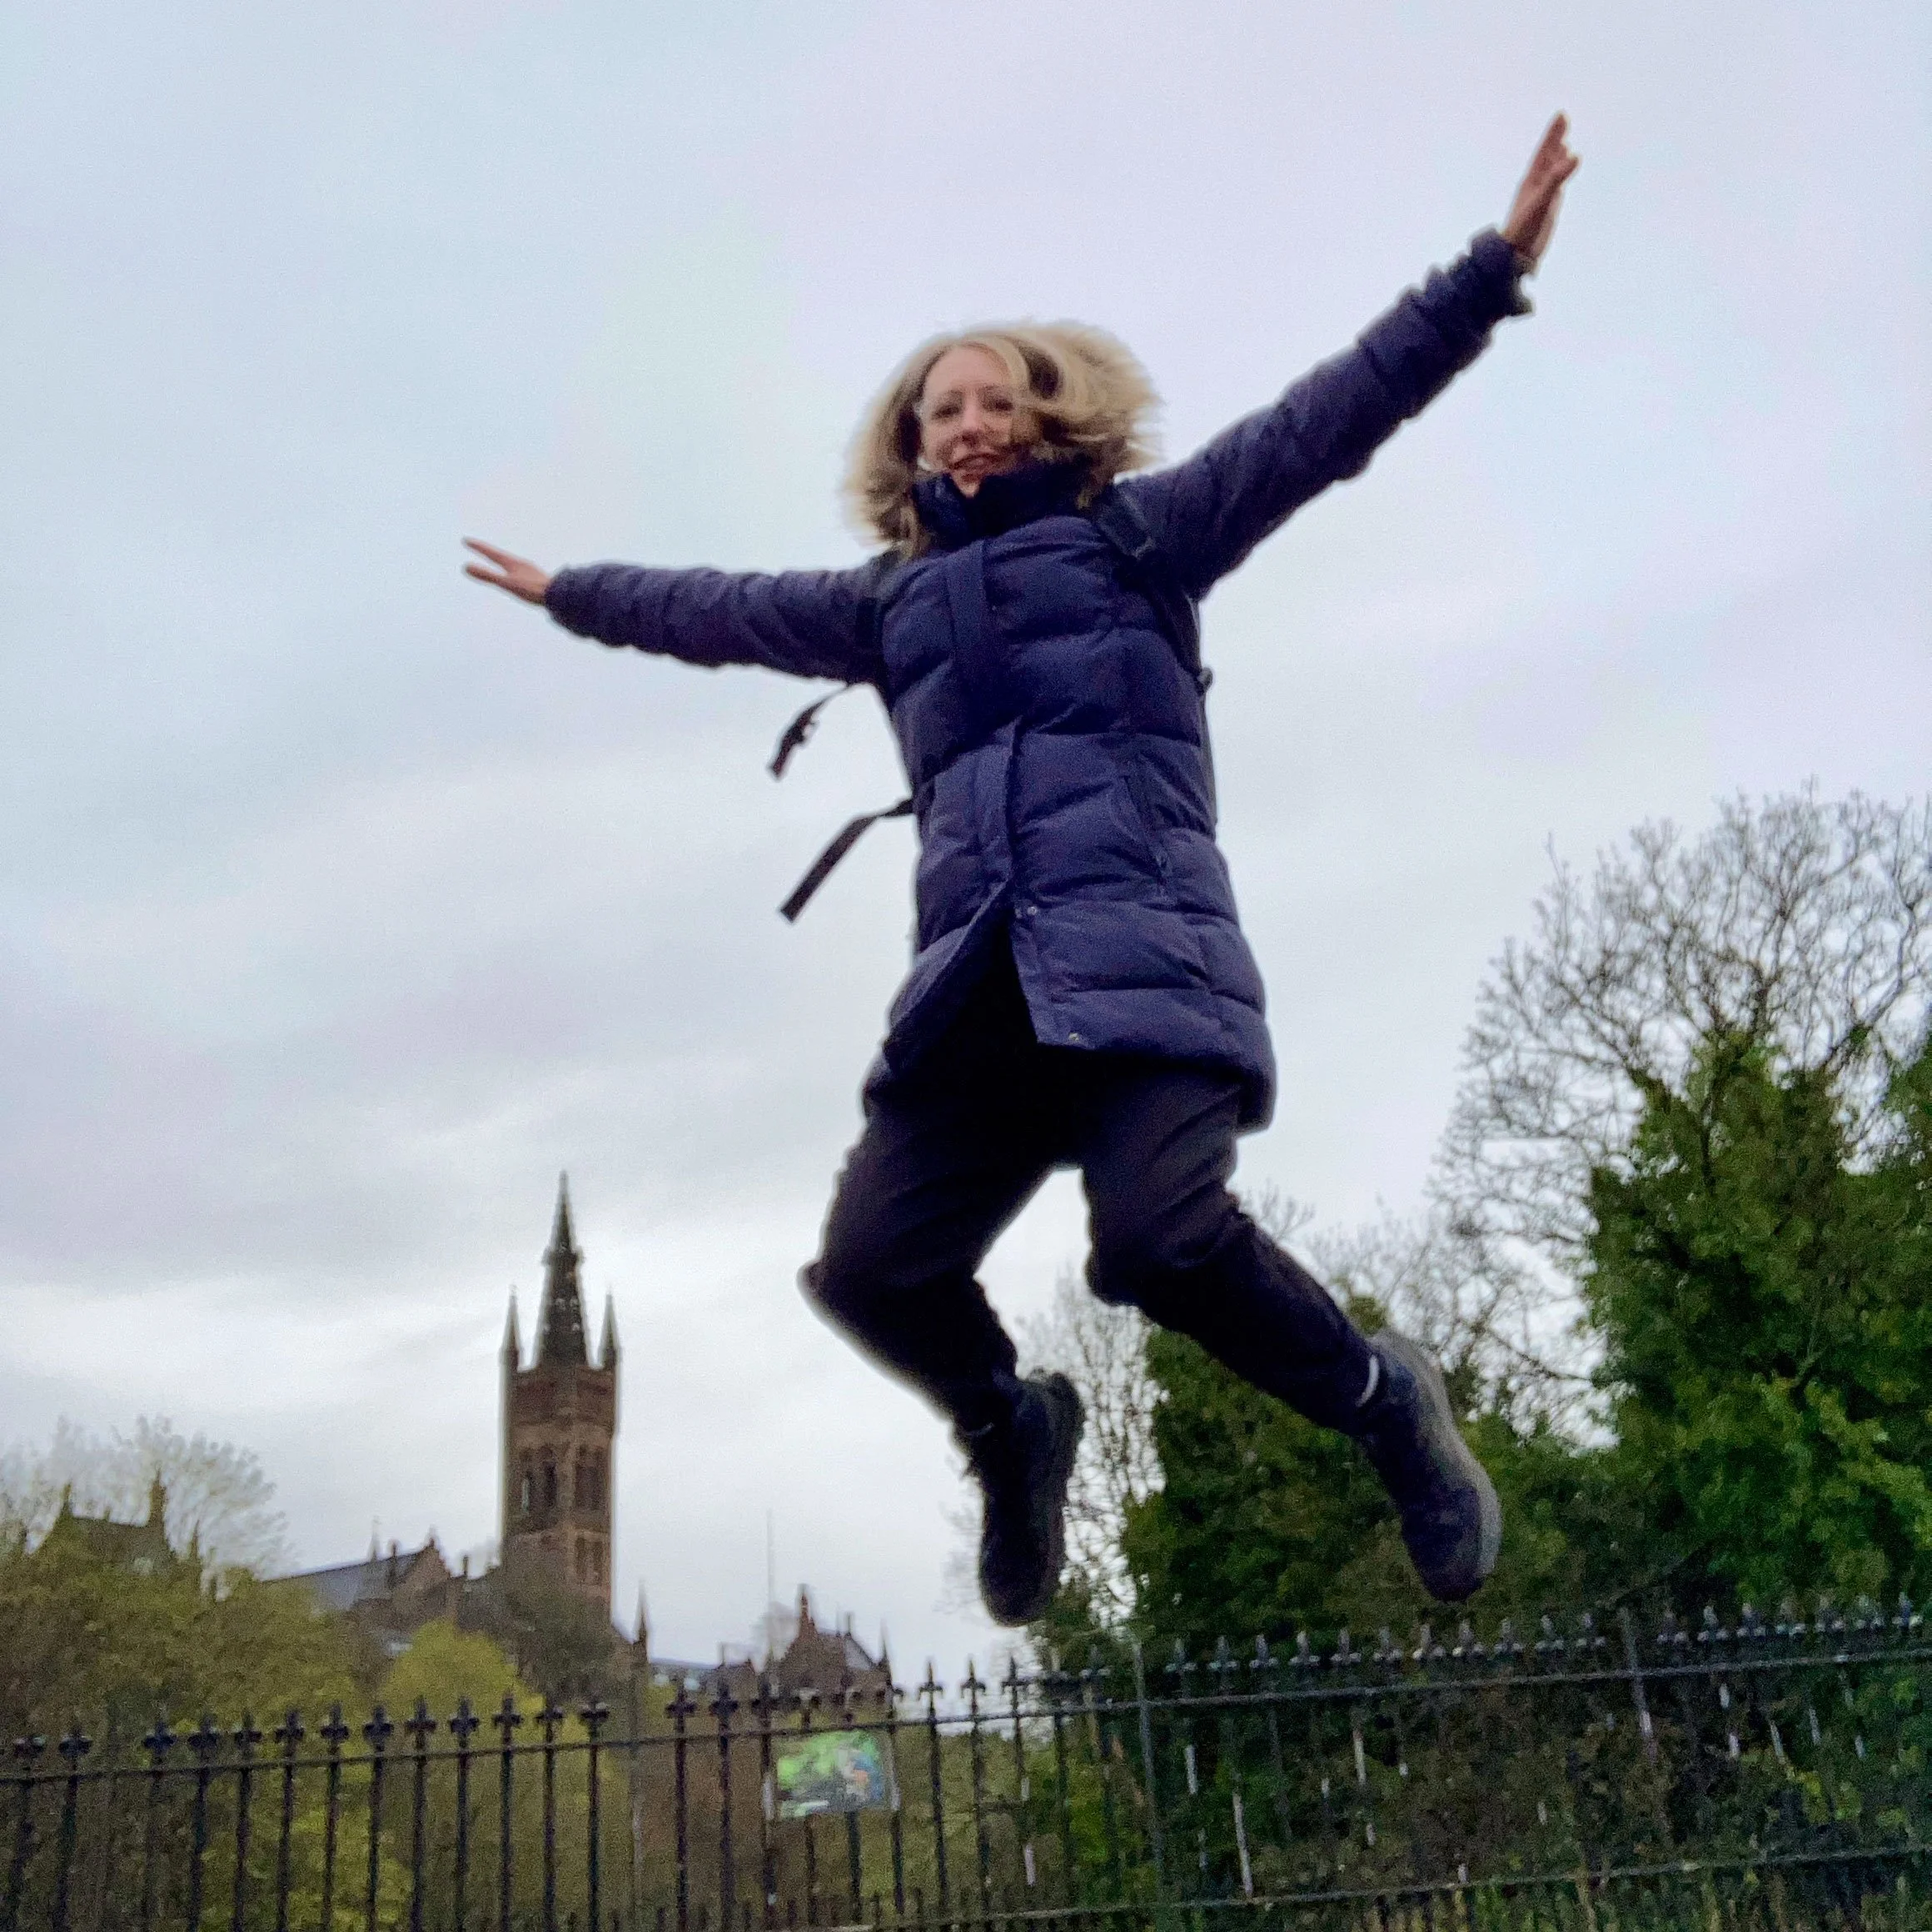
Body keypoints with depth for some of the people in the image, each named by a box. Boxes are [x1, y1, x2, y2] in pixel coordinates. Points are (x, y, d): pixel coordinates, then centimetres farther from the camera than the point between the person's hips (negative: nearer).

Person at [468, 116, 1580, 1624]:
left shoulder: (1137, 530, 15)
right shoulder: (890, 602, 26)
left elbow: (1319, 423, 9)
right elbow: (722, 611, 40)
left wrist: (1489, 272, 2)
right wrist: (577, 594, 52)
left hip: (1142, 949, -4)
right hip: (976, 984, 4)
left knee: (1163, 1236, -26)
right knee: (871, 1266, -10)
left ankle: (1385, 1404, 4)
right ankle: (1014, 1430, 22)